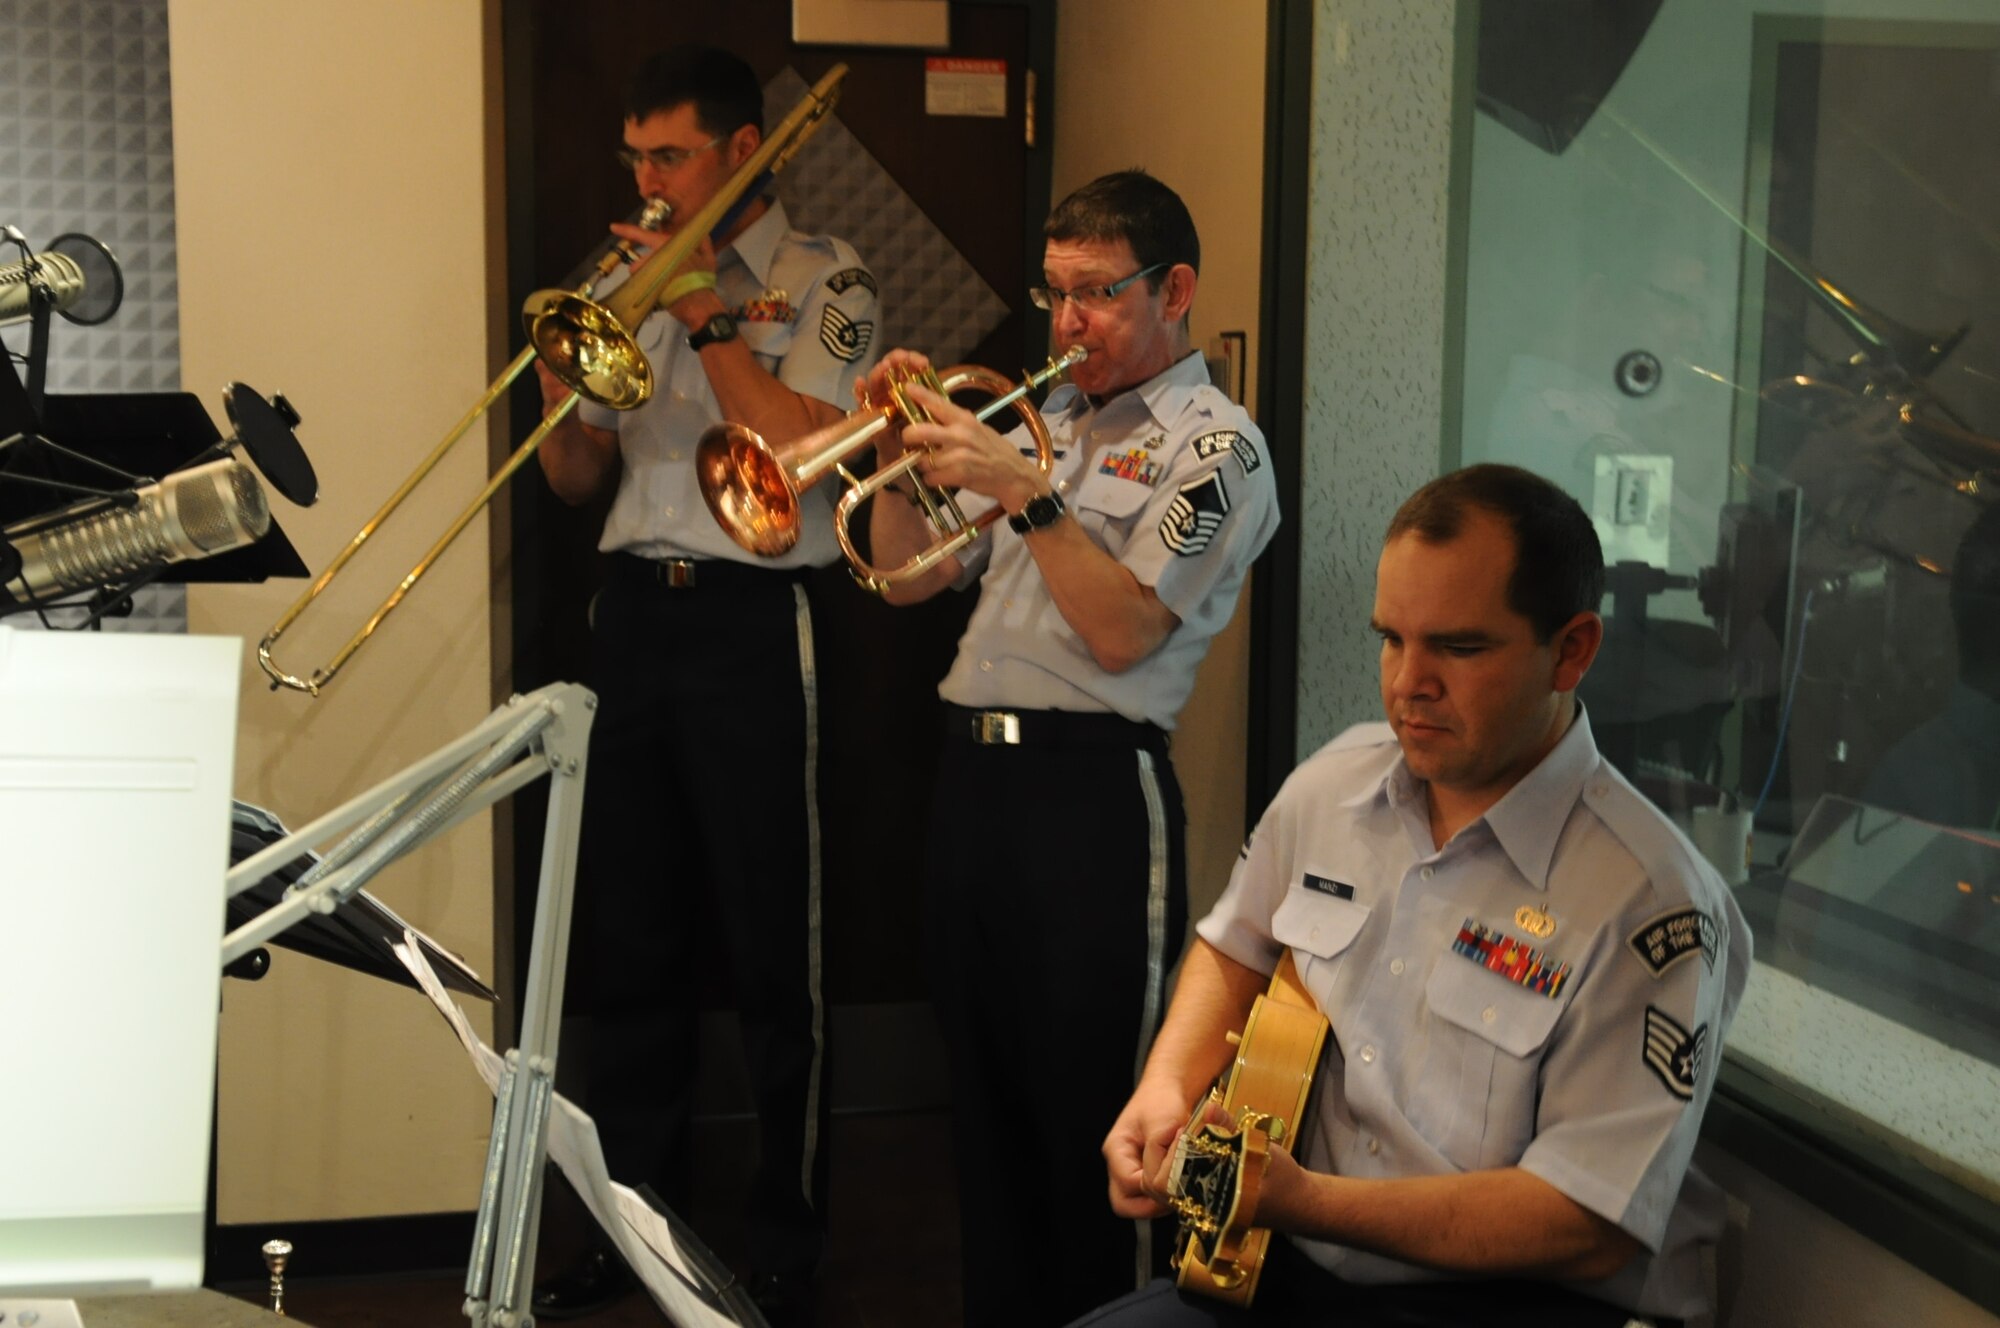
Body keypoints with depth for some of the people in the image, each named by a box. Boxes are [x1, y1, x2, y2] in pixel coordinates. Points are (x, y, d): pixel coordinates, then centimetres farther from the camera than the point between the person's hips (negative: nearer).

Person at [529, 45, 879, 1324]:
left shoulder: (821, 278, -2)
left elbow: (809, 450, -16)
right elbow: (579, 479, 15)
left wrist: (708, 320, -14)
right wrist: (564, 387, -4)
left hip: (752, 622, -6)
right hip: (634, 610, 6)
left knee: (774, 950, 1)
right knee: (630, 940, 11)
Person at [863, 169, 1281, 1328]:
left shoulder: (1213, 442, -3)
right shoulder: (1042, 423, 18)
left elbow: (1121, 631, -14)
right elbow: (912, 580, 16)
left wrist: (1022, 490, -17)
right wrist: (903, 457, 2)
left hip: (1094, 785, -7)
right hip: (972, 769, 7)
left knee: (1095, 1108, -2)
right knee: (989, 1092, 15)